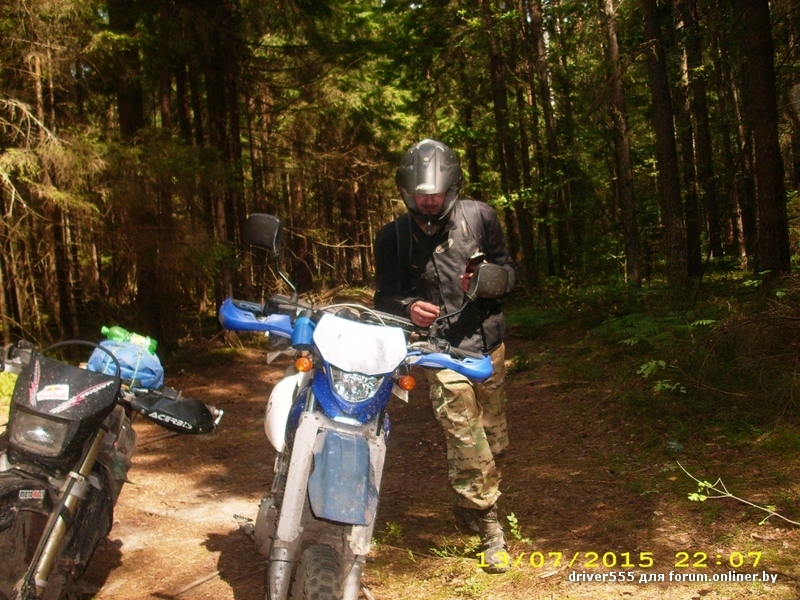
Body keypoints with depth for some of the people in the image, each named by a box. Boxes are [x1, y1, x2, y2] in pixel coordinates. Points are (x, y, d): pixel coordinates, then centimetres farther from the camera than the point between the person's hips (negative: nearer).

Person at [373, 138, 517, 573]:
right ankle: (490, 529, 3)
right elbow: (384, 298, 0)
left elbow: (509, 269, 8)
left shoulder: (479, 216, 0)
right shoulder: (393, 237, -3)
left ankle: (468, 506, 40)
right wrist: (409, 308, -22)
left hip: (488, 344, 4)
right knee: (467, 440, -14)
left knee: (494, 440, 15)